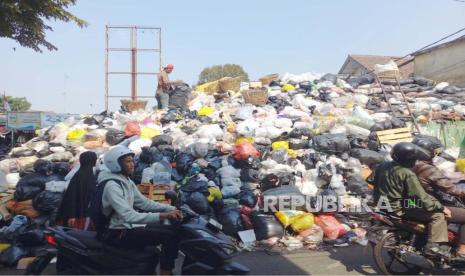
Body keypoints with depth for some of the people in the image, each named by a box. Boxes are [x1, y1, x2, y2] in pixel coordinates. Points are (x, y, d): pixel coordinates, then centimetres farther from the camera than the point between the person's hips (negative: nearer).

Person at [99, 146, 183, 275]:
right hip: (118, 233, -9)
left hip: (129, 226, 9)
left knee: (173, 229, 5)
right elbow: (128, 216, -31)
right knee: (170, 236, -19)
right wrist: (162, 215, -36)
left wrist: (170, 209, -2)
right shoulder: (112, 185, -21)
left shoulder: (127, 181, 9)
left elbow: (144, 202, 10)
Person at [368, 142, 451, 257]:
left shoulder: (382, 166, -2)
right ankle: (433, 245, -5)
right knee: (438, 215, -6)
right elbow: (421, 197, -21)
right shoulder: (407, 174, -22)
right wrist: (441, 207, -10)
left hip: (382, 203, 9)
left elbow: (370, 179, 13)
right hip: (399, 209, -9)